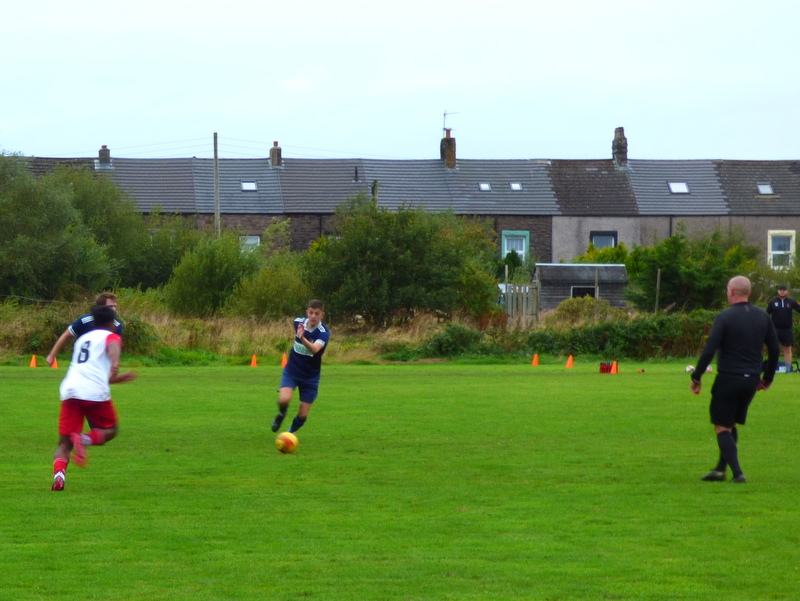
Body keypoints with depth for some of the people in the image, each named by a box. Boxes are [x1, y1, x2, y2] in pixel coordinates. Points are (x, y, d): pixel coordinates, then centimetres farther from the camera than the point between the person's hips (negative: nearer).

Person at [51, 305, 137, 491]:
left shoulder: (82, 339, 33)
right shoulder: (110, 336, 13)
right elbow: (113, 347, -13)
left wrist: (118, 378, 51)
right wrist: (115, 363, -25)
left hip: (69, 391, 5)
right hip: (95, 392, -5)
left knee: (64, 443, 7)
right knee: (109, 430, 17)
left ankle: (58, 475, -22)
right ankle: (85, 439, -16)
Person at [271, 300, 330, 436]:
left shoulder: (324, 333, -23)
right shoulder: (298, 322, -8)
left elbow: (314, 349, -45)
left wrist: (303, 339, -61)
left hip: (310, 377, -2)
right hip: (291, 372, 2)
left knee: (303, 415, -2)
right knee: (284, 400, -25)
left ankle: (290, 433, 30)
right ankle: (281, 415, 10)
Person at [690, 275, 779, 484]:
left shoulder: (725, 317, -11)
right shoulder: (763, 316, 6)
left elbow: (709, 350, -16)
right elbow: (774, 349, 10)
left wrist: (696, 377, -7)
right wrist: (767, 378, 20)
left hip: (728, 379, -6)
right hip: (752, 379, 6)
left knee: (722, 427, 2)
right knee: (731, 424, 19)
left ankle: (737, 472, -9)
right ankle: (720, 469, 17)